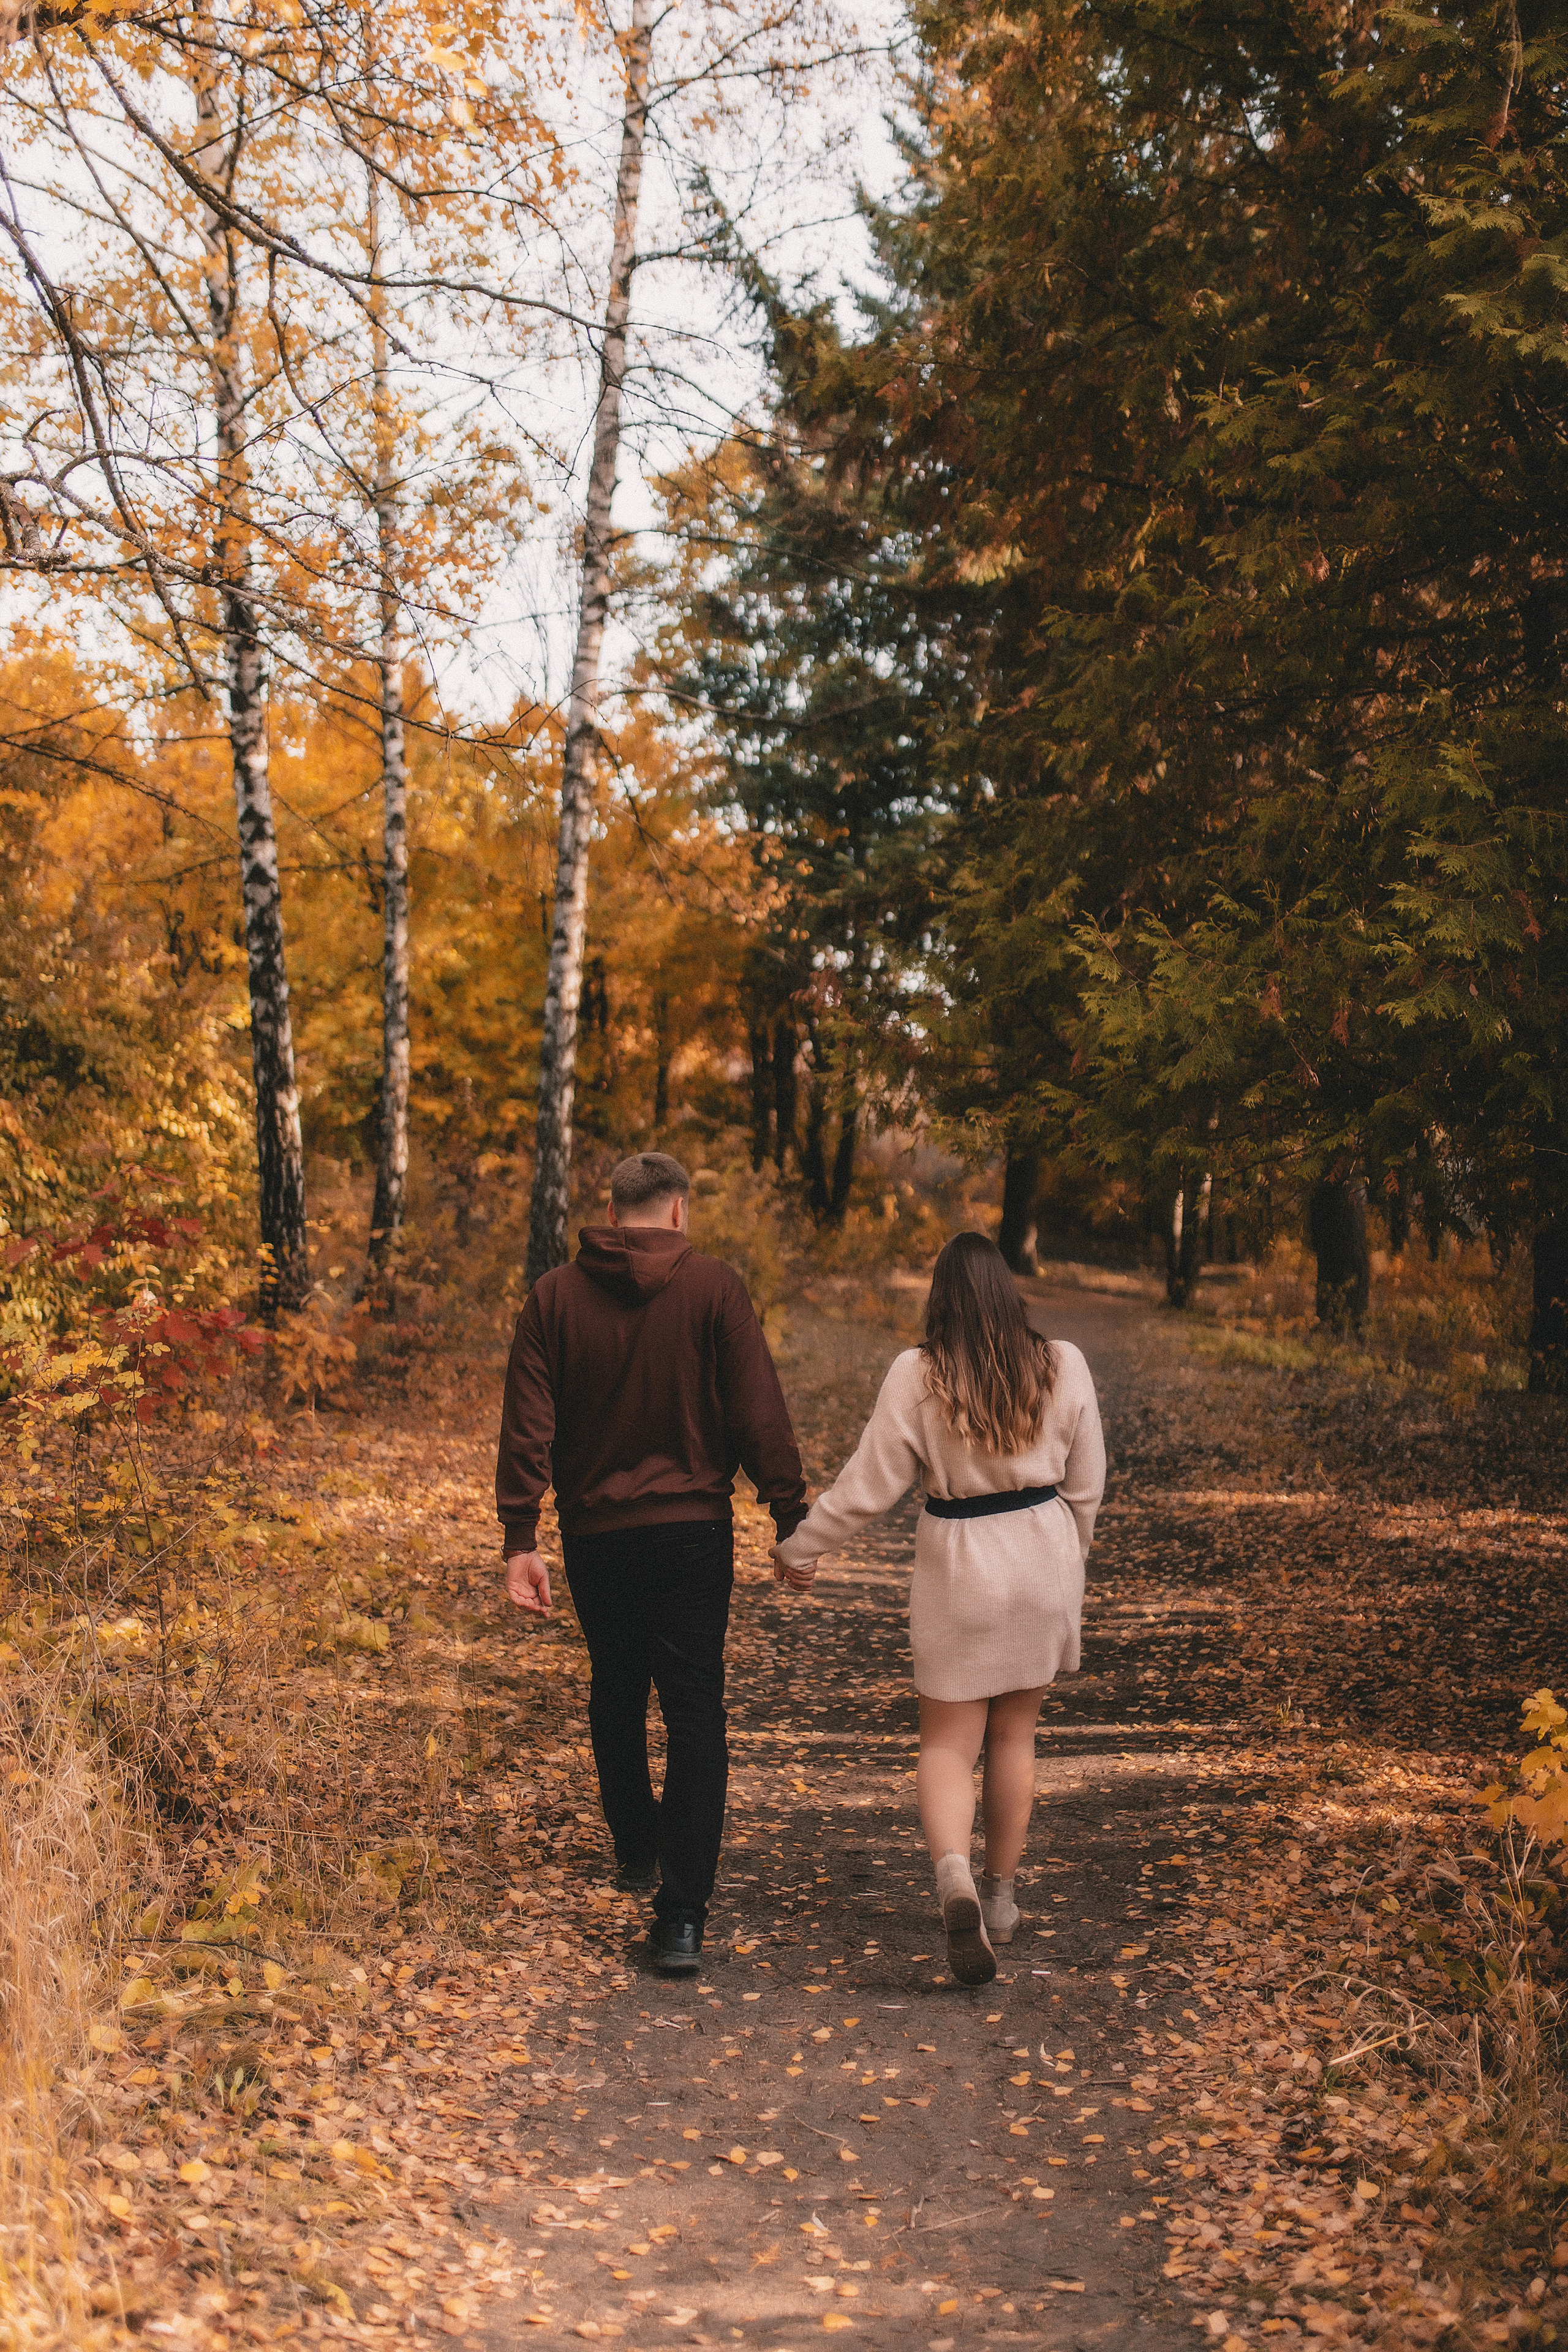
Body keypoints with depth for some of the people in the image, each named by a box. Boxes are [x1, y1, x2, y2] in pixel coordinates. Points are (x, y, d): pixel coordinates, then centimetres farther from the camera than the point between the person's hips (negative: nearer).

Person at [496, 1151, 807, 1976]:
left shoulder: (555, 1295, 1)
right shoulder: (713, 1287, -5)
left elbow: (526, 1426, -4)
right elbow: (760, 1417, -7)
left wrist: (519, 1539, -3)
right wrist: (792, 1520, -2)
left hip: (594, 1532, 3)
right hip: (691, 1530, -3)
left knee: (616, 1692, 22)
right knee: (694, 1710, -2)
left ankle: (636, 1847, 41)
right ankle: (681, 1913, -10)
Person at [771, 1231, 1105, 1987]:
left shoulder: (917, 1376, -12)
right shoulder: (1062, 1367, -4)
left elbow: (867, 1483, -9)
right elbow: (1085, 1485, 5)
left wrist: (800, 1548, 5)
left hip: (959, 1569, -3)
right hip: (1043, 1560, 3)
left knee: (948, 1741, 6)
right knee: (1014, 1734, 17)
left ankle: (953, 1876, -19)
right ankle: (999, 1895, 28)